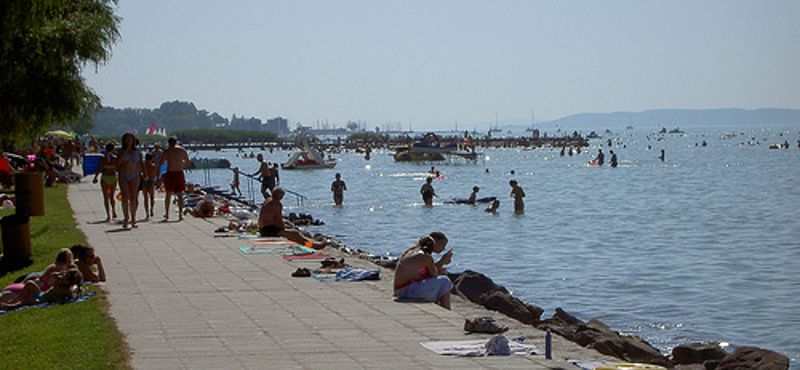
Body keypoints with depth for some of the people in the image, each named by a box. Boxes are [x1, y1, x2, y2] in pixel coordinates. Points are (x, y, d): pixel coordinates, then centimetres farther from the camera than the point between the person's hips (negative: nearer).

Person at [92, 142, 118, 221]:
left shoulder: (103, 158, -6)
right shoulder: (115, 158, -4)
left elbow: (98, 169, -7)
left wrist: (95, 178, 4)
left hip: (105, 178, -1)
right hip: (113, 178, 1)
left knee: (106, 197, 3)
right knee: (111, 196, 21)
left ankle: (108, 215, -4)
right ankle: (114, 211, 8)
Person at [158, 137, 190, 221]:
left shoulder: (167, 151, -4)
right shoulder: (183, 150, 5)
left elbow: (160, 163, -6)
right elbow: (187, 163, 12)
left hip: (170, 173, -1)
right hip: (180, 173, 2)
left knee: (168, 194, 12)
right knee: (180, 195, 4)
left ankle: (167, 214, 20)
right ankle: (180, 214, -8)